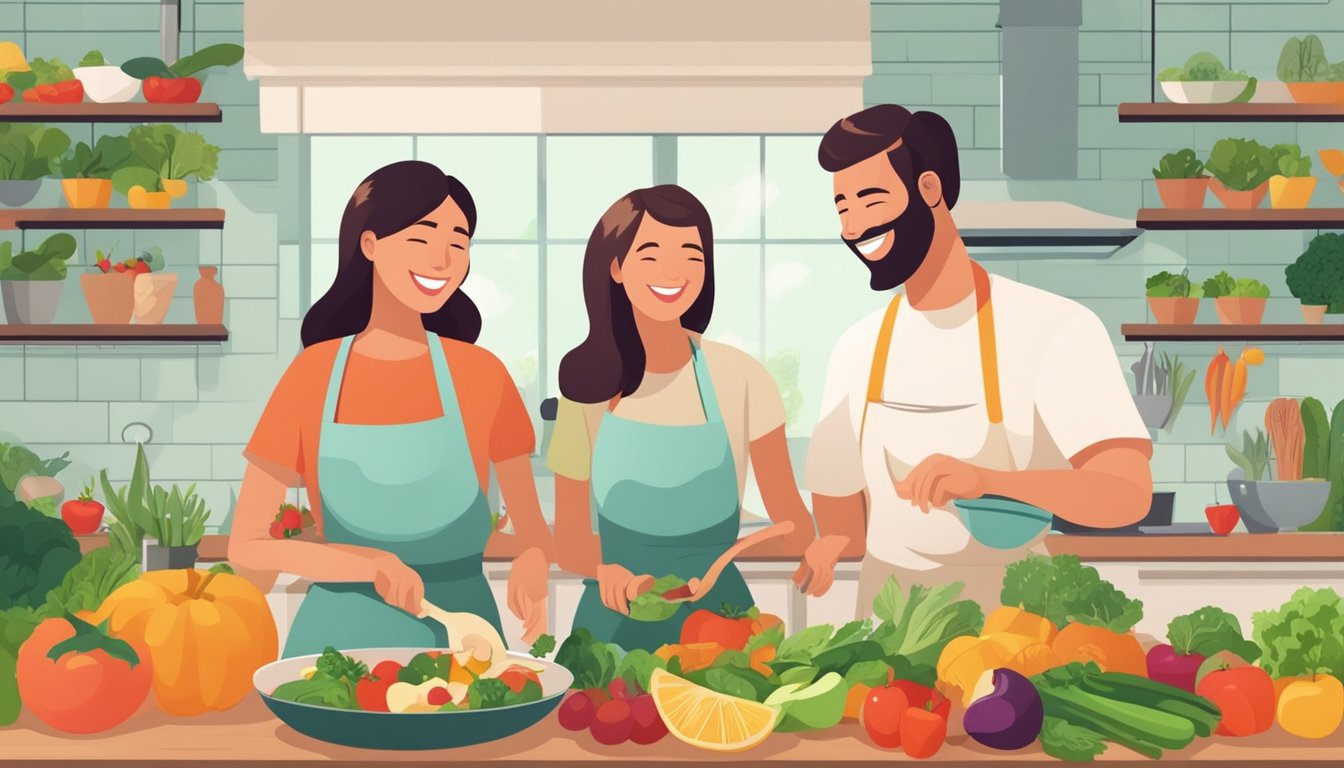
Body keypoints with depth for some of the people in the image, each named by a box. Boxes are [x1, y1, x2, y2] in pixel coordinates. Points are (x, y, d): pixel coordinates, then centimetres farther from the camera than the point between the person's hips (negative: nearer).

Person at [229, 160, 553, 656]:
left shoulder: (481, 375, -3)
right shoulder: (314, 373, -6)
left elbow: (533, 532, 3)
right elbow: (246, 545, -5)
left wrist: (532, 563, -20)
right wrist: (372, 564, -19)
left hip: (460, 632, 1)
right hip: (344, 632, 0)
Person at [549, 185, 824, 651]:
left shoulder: (740, 380, -8)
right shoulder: (589, 384, -2)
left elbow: (795, 529, -7)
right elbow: (569, 540, 3)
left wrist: (726, 560, -26)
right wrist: (607, 569, -18)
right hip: (614, 622, 1)